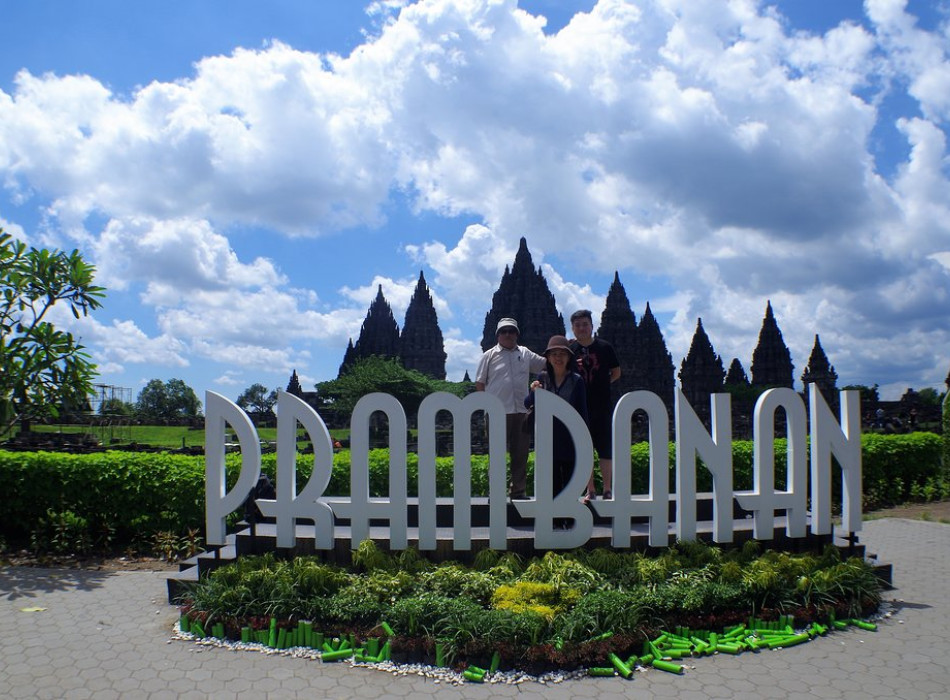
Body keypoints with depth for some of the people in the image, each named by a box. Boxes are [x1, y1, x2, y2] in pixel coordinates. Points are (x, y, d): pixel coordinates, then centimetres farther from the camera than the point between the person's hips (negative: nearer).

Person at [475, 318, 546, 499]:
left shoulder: (525, 354, 13)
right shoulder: (489, 355, 4)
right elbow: (479, 383, 5)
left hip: (521, 411, 4)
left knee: (521, 452, 7)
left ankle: (518, 490, 17)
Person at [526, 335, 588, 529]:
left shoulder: (576, 381, -3)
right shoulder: (543, 378, 2)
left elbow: (582, 412, -1)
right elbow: (527, 404, 4)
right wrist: (534, 392, -17)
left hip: (570, 439, -2)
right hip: (548, 439, 2)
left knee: (570, 480, 3)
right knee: (552, 480, 6)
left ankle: (568, 519, 10)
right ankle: (555, 519, 14)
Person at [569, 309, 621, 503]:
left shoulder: (604, 347, 1)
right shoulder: (569, 350, 3)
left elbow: (616, 373, 11)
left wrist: (601, 384, 2)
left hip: (603, 406, -1)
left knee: (606, 449, 3)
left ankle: (608, 489, 13)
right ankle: (590, 490, 13)